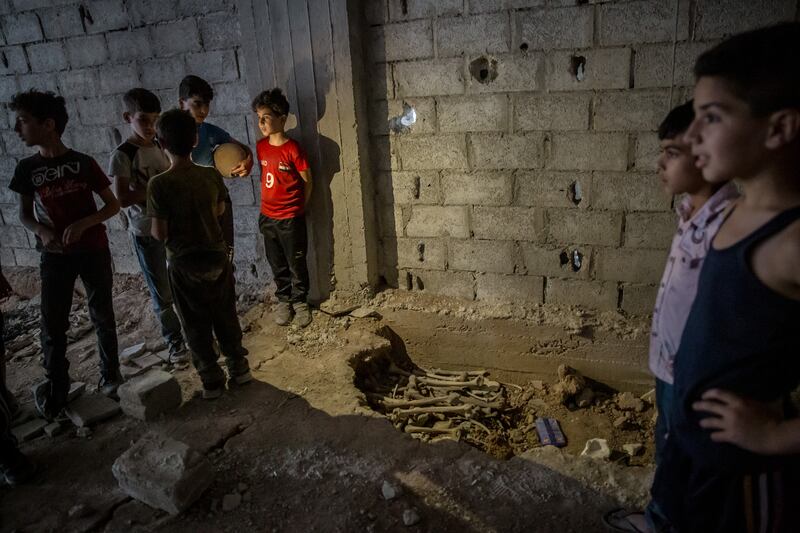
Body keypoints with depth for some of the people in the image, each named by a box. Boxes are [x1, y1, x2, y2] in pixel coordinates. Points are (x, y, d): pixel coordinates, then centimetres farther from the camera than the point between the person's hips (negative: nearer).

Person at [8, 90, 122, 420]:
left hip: (94, 251, -2)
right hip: (54, 256, 2)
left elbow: (113, 205, -3)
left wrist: (83, 223, -20)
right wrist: (42, 232, -13)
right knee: (52, 325, 3)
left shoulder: (84, 163, -9)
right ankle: (55, 391, 18)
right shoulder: (27, 169, -2)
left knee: (102, 317, 9)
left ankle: (110, 376, 27)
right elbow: (24, 214, 8)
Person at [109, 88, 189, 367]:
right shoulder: (122, 155, -13)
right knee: (162, 292, 7)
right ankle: (175, 342, 22)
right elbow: (122, 199, -18)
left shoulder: (162, 146, 4)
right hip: (146, 232, -5)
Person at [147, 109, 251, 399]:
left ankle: (212, 381, 20)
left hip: (184, 264, -3)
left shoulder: (159, 184, -19)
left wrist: (154, 228, 5)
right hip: (217, 256, 4)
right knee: (226, 316, 18)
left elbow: (160, 233, -16)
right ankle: (239, 368, 29)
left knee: (197, 325, 11)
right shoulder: (212, 174, -6)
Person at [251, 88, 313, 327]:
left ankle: (300, 301, 25)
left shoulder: (293, 149, -15)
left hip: (291, 218, -5)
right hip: (268, 216, 5)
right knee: (277, 264, 16)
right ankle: (283, 300, 32)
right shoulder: (261, 146, 1)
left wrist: (298, 208, -1)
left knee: (297, 264, 8)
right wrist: (266, 209, 9)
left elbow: (307, 181, -7)